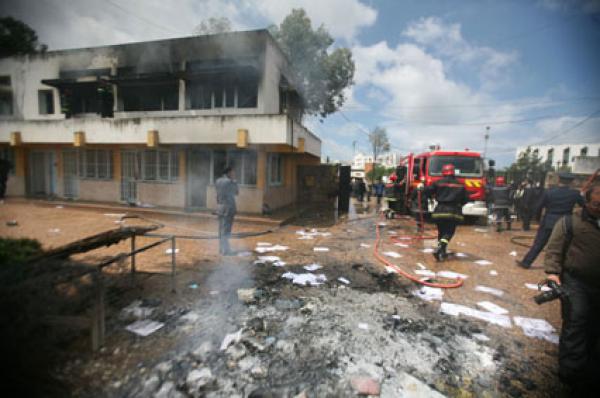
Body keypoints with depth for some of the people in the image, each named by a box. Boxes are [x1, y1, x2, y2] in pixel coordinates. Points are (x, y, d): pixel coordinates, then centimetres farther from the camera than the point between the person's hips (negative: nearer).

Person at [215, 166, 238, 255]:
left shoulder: (218, 181, 8)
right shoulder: (230, 182, -14)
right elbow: (236, 192, 2)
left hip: (219, 207, 8)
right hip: (228, 208, -8)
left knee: (221, 229, 15)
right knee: (226, 230, -3)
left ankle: (221, 249, 22)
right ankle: (225, 250, 2)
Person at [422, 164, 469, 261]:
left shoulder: (438, 183, 1)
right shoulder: (460, 185, 8)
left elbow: (427, 192, -2)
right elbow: (465, 199, 12)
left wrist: (421, 187, 19)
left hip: (440, 211, 0)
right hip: (454, 212, 0)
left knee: (441, 231, 16)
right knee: (449, 232, 3)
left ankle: (442, 253, 19)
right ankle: (440, 248, -20)